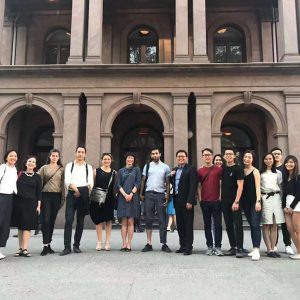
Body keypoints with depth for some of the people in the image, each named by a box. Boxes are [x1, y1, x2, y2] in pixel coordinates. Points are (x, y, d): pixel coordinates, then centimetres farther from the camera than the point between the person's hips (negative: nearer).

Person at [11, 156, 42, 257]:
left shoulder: (37, 177, 4)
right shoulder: (20, 174, 7)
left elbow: (39, 192, 3)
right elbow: (15, 187, 6)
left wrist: (38, 205, -3)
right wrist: (14, 202, -1)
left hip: (31, 203, -2)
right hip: (19, 202, 2)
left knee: (27, 226, -5)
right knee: (20, 226, 5)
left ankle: (25, 249, -5)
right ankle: (21, 248, 12)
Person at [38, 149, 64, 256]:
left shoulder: (61, 169, 10)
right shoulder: (44, 168, 7)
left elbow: (63, 184, 10)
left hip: (57, 196, 2)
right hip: (46, 195, -2)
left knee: (52, 220, 6)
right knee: (46, 220, -8)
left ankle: (49, 244, 15)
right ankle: (45, 245, -5)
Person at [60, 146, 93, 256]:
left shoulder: (88, 167, 14)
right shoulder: (69, 166, 11)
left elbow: (91, 182, 2)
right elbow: (67, 181, -3)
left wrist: (88, 187, -19)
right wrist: (74, 188, -20)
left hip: (84, 195, 1)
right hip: (72, 194, -1)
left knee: (80, 221, 6)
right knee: (68, 220, -10)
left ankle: (76, 245, 17)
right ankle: (67, 247, -8)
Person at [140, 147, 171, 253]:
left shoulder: (165, 167, 7)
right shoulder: (147, 166, 10)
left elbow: (167, 183, 6)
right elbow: (143, 180, 9)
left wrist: (167, 196, -3)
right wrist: (141, 193, 1)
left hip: (160, 194, -1)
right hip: (149, 194, 1)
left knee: (162, 220, 2)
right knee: (148, 219, 4)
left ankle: (164, 244, 7)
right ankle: (149, 243, 10)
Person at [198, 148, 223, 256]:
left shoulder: (219, 169, 2)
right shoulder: (200, 171, 7)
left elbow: (222, 184, 2)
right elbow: (199, 186, 10)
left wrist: (220, 197, -5)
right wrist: (200, 198, 3)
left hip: (216, 201, -2)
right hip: (204, 202, 2)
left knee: (218, 225, -1)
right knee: (207, 225, 9)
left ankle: (217, 247, 5)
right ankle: (210, 246, 18)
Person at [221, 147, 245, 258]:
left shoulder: (238, 169, -5)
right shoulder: (223, 169, 10)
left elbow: (240, 186, -12)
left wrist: (236, 201, -18)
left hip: (235, 202, -6)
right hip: (225, 202, 6)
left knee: (238, 225, -4)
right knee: (229, 226, 9)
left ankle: (239, 249, 1)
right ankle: (233, 247, 17)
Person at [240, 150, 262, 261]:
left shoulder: (255, 171, -2)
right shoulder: (241, 171, 11)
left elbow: (258, 187, -8)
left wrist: (258, 201, -17)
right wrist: (239, 201, 4)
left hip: (254, 201, -5)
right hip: (245, 202, 5)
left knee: (255, 225, -10)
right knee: (251, 225, 10)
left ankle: (257, 250, -13)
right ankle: (254, 249, 17)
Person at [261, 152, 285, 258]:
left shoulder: (278, 173, 14)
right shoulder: (260, 173, 7)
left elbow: (281, 185, 14)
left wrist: (280, 197, 5)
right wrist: (259, 195, -5)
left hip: (275, 197, 3)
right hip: (264, 198, -3)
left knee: (274, 225, 3)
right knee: (266, 225, -4)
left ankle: (273, 248, 8)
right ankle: (269, 250, -1)